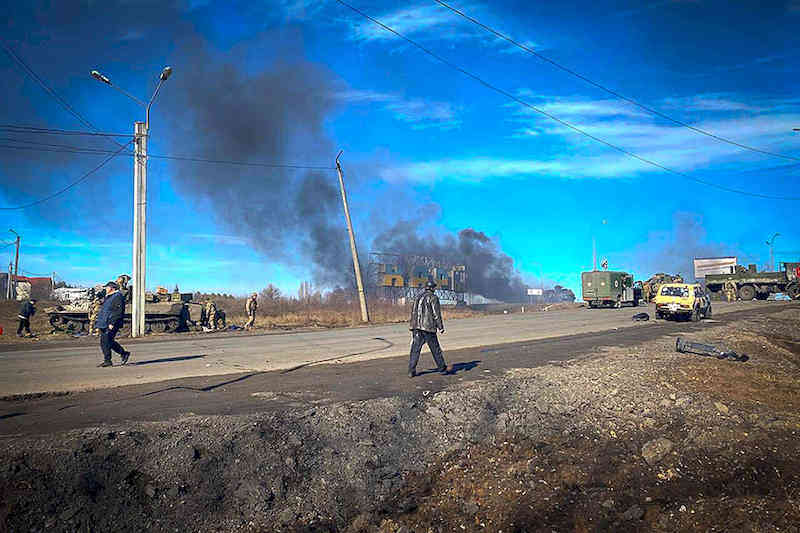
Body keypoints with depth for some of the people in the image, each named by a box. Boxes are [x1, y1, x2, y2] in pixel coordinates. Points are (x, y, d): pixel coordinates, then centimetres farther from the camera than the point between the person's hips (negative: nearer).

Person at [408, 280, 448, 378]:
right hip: (428, 326, -5)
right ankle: (442, 368, 18)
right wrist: (441, 327, -2)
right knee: (435, 349, 7)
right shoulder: (433, 297, -4)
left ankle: (411, 371, -3)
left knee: (415, 349, 3)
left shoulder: (418, 296, 15)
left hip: (416, 326, 5)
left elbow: (413, 311, 18)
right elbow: (437, 314, -8)